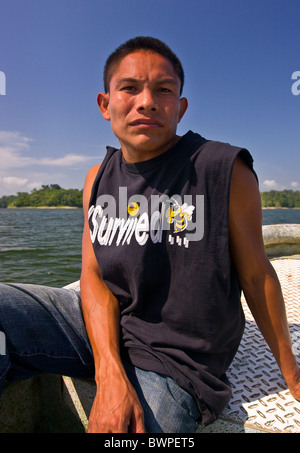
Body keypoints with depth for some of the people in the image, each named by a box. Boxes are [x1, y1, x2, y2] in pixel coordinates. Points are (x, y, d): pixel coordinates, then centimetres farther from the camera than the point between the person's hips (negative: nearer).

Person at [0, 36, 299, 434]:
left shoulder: (226, 170, -14)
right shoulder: (98, 179, 1)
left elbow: (256, 275, -6)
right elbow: (94, 274, -3)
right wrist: (109, 372, -19)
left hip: (170, 364, -3)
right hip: (100, 326, 4)